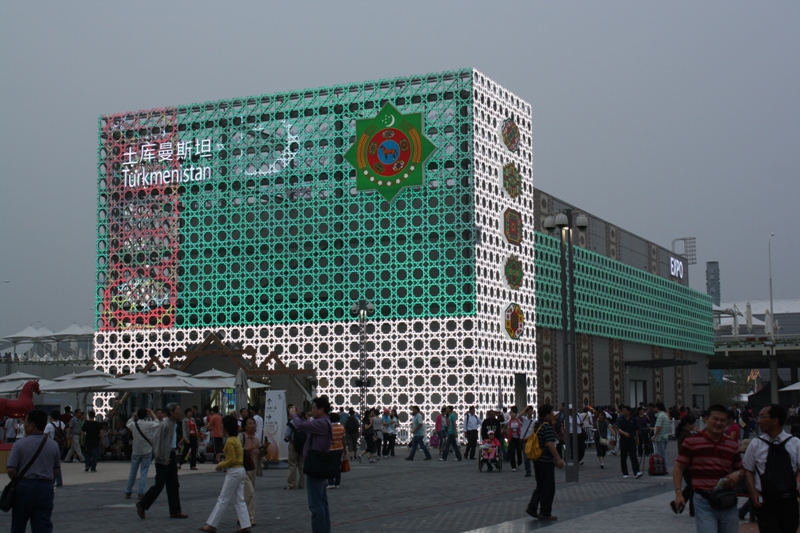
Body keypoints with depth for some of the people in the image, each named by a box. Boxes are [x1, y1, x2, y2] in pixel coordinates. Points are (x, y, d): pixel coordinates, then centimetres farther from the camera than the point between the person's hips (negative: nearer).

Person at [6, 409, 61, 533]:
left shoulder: (20, 444, -8)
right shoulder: (53, 445, 3)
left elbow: (10, 469, -11)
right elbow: (56, 469, 9)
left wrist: (17, 481, 7)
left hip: (24, 487, -2)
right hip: (46, 488, 2)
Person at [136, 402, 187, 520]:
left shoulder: (174, 424, 10)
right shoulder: (165, 425, -19)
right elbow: (158, 441, -21)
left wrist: (175, 452, 12)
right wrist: (163, 458, -19)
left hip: (171, 455, 10)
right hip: (164, 458, -10)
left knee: (173, 485, 10)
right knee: (159, 485, -3)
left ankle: (175, 511, 14)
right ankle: (142, 505, 11)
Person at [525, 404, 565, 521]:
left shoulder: (536, 425, 10)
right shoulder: (547, 427, -16)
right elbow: (550, 444, -25)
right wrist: (558, 459, -26)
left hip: (537, 460, 8)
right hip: (546, 461, -8)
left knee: (540, 486, 17)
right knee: (548, 488, 2)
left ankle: (532, 507, 5)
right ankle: (545, 513, 6)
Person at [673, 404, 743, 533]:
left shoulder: (732, 446, 12)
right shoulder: (691, 441, 0)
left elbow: (742, 470, 21)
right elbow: (679, 467, 2)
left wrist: (737, 474, -3)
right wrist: (678, 492, -9)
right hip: (704, 501, -5)